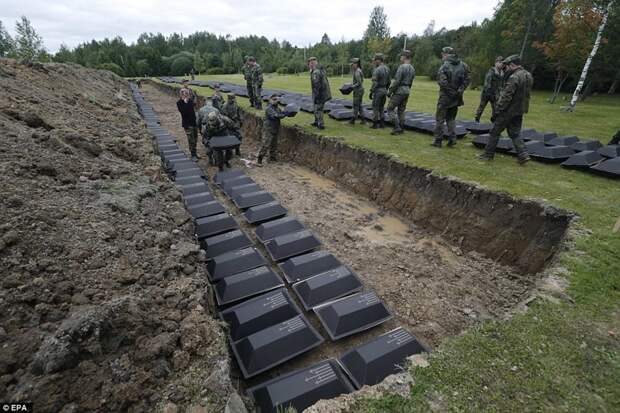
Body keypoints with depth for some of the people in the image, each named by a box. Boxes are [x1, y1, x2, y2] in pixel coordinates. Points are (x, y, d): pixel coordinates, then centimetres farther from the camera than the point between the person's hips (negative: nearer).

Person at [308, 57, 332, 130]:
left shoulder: (315, 72, -19)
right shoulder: (322, 70, 11)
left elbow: (316, 86, -24)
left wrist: (315, 97, -21)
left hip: (319, 94, -9)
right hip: (324, 93, 9)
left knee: (318, 109, 1)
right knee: (318, 108, 20)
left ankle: (321, 125, 5)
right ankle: (317, 122, 32)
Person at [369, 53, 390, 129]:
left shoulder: (376, 70, -16)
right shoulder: (387, 69, 10)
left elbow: (374, 83, -19)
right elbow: (388, 82, 14)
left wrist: (371, 92, -14)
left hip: (378, 91, -8)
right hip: (384, 90, 8)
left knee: (375, 108, 0)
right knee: (381, 108, 14)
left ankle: (375, 124, 3)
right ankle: (382, 123, 15)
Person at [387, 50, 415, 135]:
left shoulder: (402, 67, -15)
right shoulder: (412, 69, 12)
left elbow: (396, 81, -20)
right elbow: (410, 82, 16)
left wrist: (389, 91, -12)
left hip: (399, 91, -8)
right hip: (407, 91, 9)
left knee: (390, 109, -2)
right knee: (401, 110, 12)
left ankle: (397, 128, -8)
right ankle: (400, 129, 14)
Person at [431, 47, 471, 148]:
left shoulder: (445, 66, -11)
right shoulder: (463, 65, 6)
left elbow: (442, 81, -20)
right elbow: (467, 80, 1)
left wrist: (450, 91, -12)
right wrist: (460, 90, 0)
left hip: (445, 96, -5)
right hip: (456, 97, 5)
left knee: (440, 119, 4)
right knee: (451, 118, 17)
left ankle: (438, 141, 6)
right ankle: (452, 139, 10)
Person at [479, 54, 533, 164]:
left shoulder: (514, 78, -19)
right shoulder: (528, 76, 11)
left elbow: (506, 97, -22)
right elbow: (526, 94, 15)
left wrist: (497, 111, -19)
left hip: (508, 111, -9)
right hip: (519, 111, 9)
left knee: (495, 132, 3)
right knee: (515, 133, 14)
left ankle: (488, 154, 10)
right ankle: (523, 154, 6)